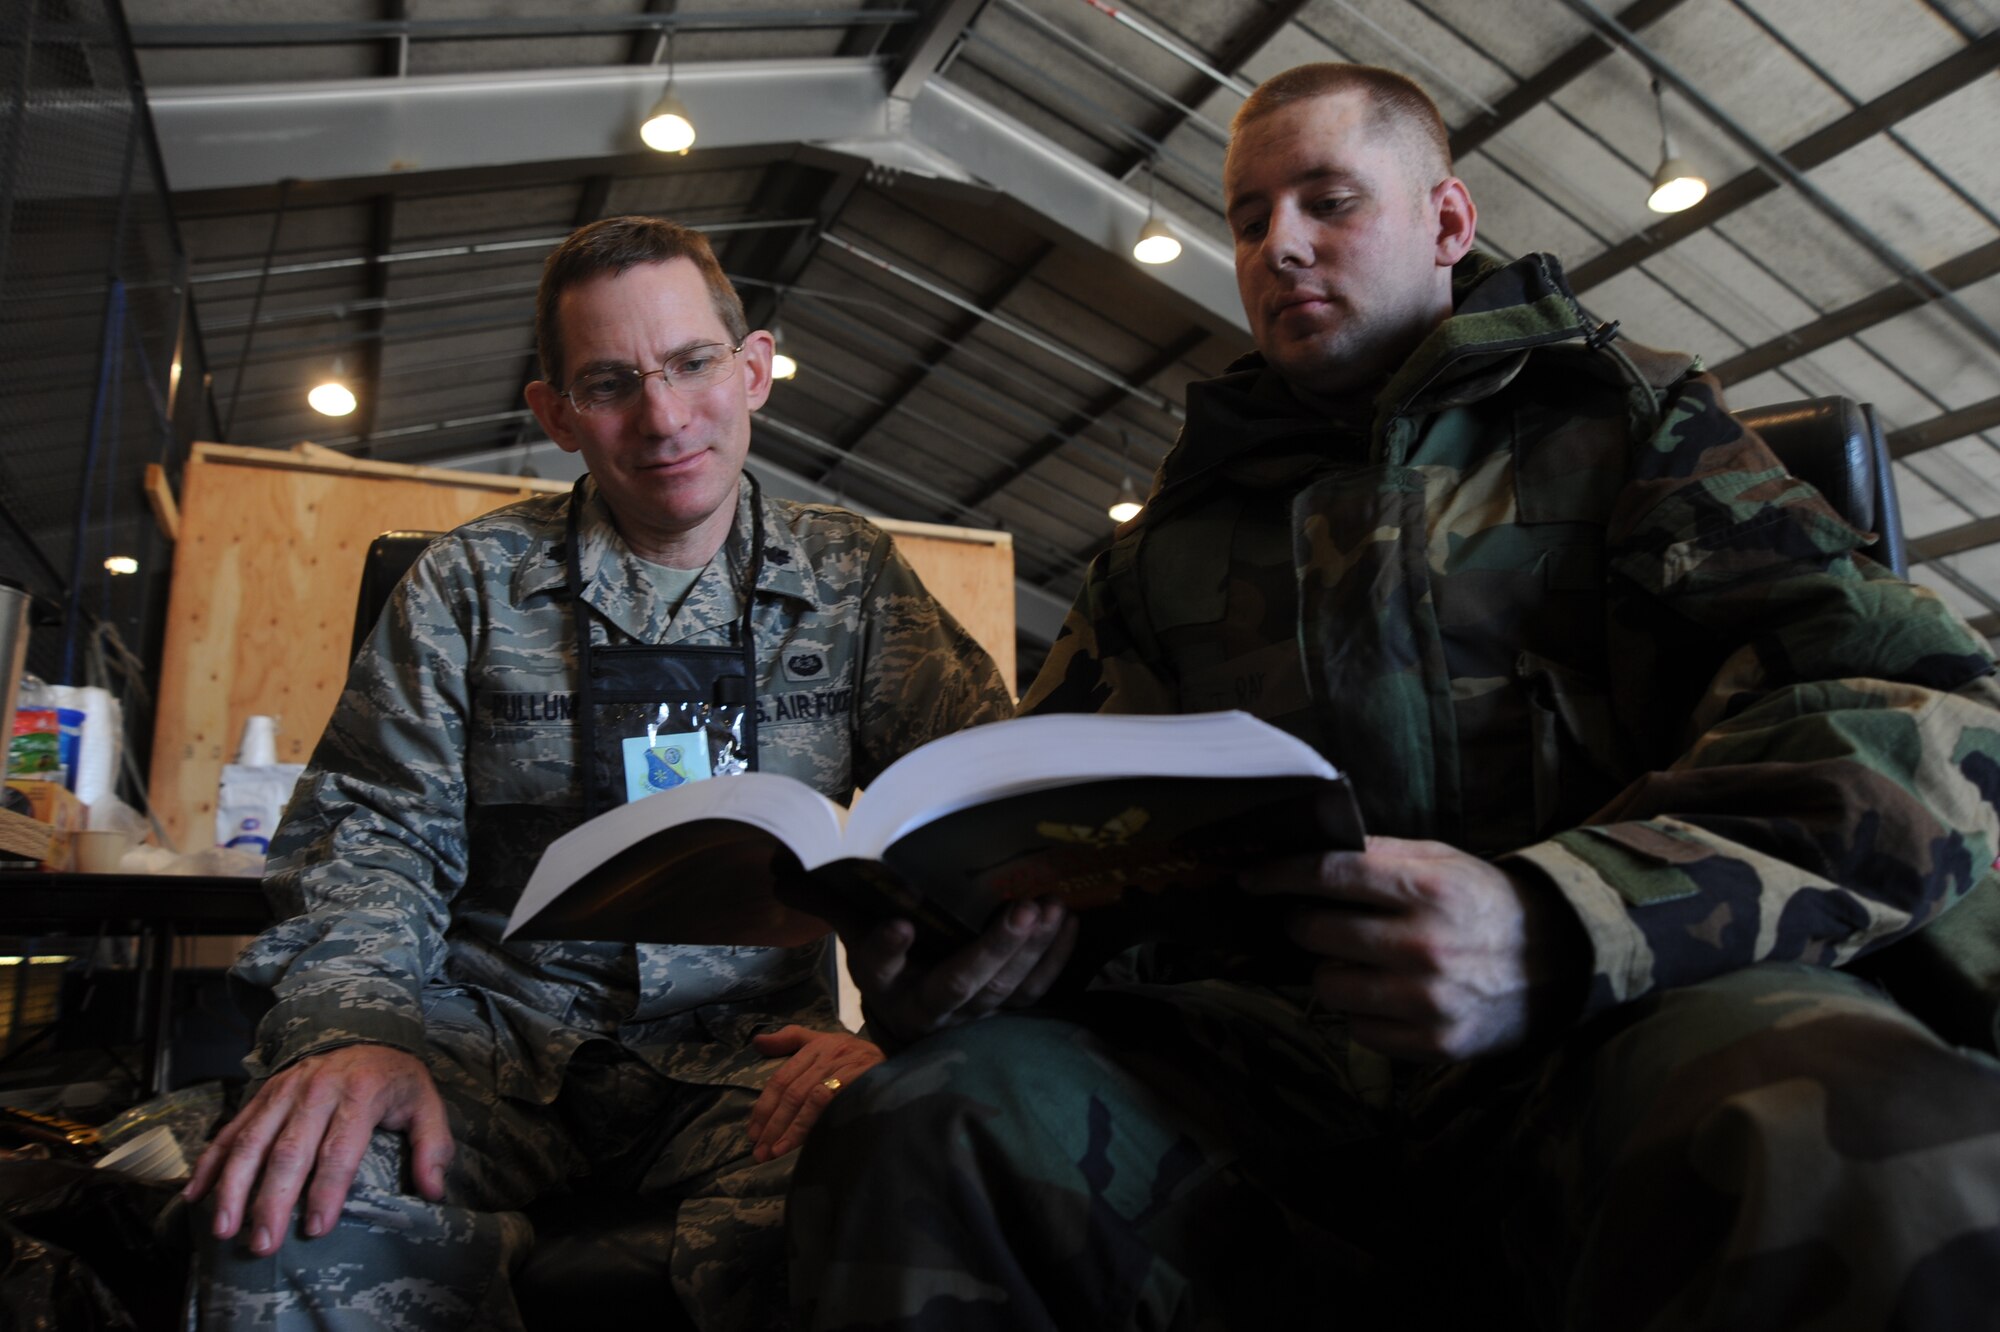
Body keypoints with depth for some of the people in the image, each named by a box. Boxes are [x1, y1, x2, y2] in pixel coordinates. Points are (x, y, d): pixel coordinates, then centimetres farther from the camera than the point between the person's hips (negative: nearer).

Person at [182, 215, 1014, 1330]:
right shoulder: (471, 582, 7)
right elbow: (374, 831, 3)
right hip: (498, 1034, 1)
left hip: (742, 1042, 0)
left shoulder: (853, 579, 7)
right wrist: (352, 1028, -18)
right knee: (310, 1222, -32)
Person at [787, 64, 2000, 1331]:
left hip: (1617, 1028, -1)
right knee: (917, 1136, -26)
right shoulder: (1177, 527, 23)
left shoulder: (1625, 416, 14)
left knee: (1878, 1165, -35)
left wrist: (1566, 924, -20)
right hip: (1258, 1050, 2)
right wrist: (942, 944, -4)